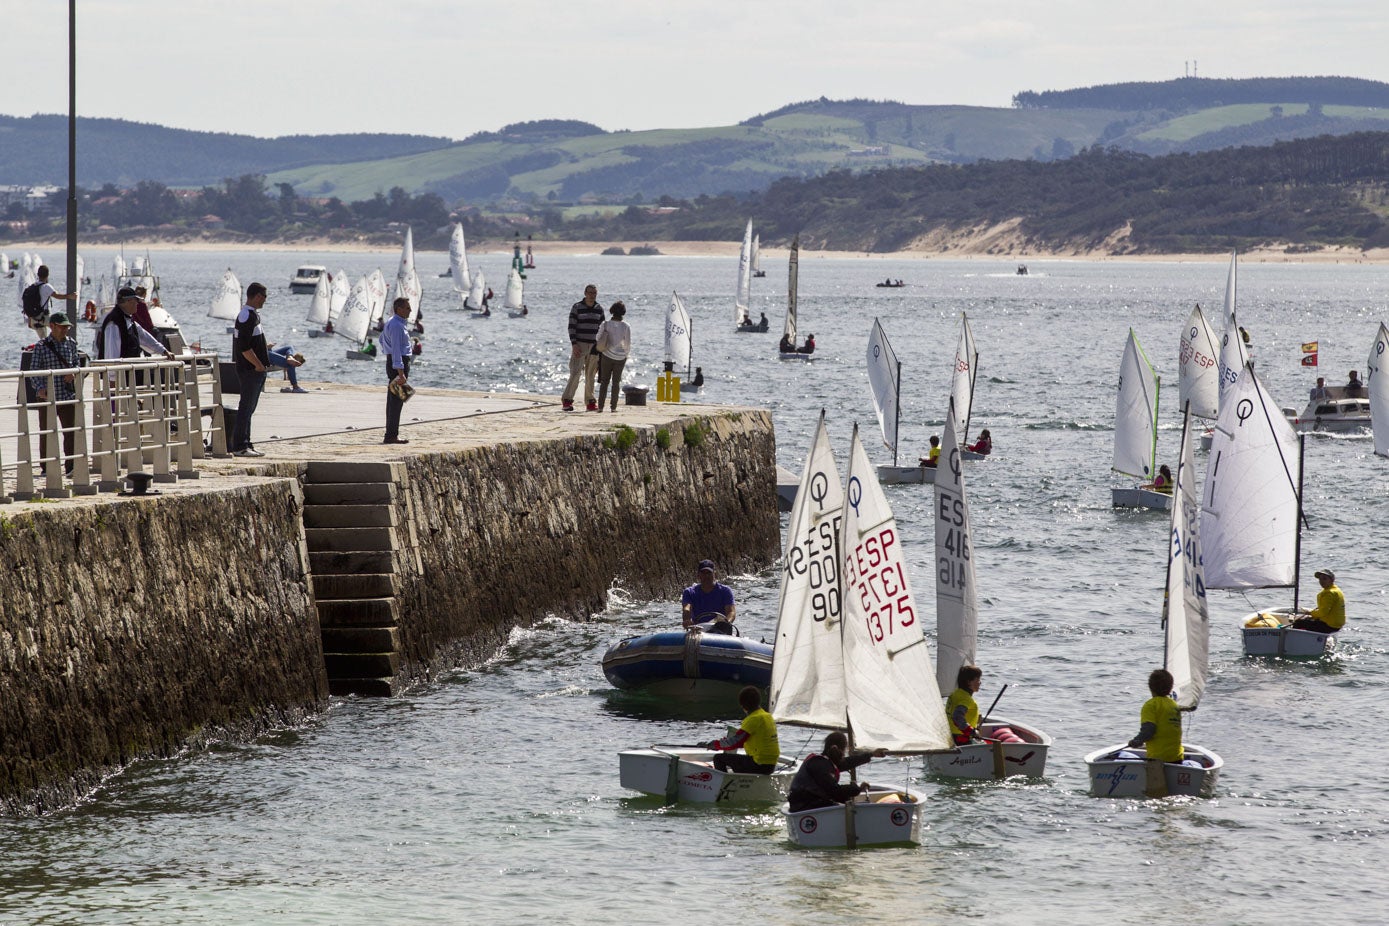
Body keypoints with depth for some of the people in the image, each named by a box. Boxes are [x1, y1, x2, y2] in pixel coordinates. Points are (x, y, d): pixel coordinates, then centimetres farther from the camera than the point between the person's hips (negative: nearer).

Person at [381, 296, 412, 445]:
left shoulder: (391, 323, 14)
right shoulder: (397, 325, -18)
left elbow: (382, 339, 31)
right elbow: (396, 349, -24)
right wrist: (401, 372, -28)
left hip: (391, 362, 11)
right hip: (399, 363, -11)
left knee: (393, 399, 13)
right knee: (397, 399, -10)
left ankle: (391, 433, 18)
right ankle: (392, 435, -12)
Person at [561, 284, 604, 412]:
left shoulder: (599, 309, 9)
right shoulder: (577, 307, -4)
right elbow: (571, 326, -7)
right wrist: (574, 344, -17)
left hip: (594, 346, 4)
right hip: (579, 345, -4)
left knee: (590, 375, 7)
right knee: (576, 372, -13)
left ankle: (590, 402, 12)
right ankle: (567, 400, -11)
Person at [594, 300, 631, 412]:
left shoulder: (605, 325, -7)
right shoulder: (626, 327, -9)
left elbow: (599, 342, -1)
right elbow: (628, 345, -1)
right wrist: (625, 354, 18)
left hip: (606, 356, 0)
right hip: (621, 357, 0)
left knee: (604, 381, 9)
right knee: (616, 382, 9)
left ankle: (600, 406, 4)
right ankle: (613, 407, 6)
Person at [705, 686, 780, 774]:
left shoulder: (753, 719, -15)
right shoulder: (768, 716, 13)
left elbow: (734, 743, -17)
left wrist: (716, 744, 0)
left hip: (759, 765, -9)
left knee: (719, 758, -2)